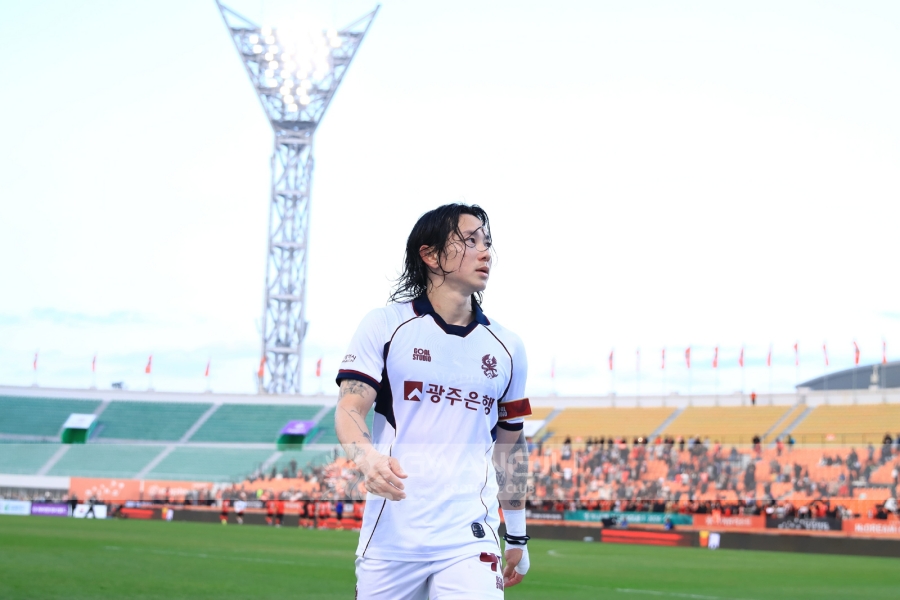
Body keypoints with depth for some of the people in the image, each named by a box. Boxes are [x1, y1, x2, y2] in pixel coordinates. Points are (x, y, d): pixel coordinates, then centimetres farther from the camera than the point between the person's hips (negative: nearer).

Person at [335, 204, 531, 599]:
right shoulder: (384, 325, 2)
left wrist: (517, 537, 19)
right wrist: (368, 458, -26)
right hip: (389, 537, -1)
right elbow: (349, 411, -4)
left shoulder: (507, 347, 11)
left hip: (470, 541, 2)